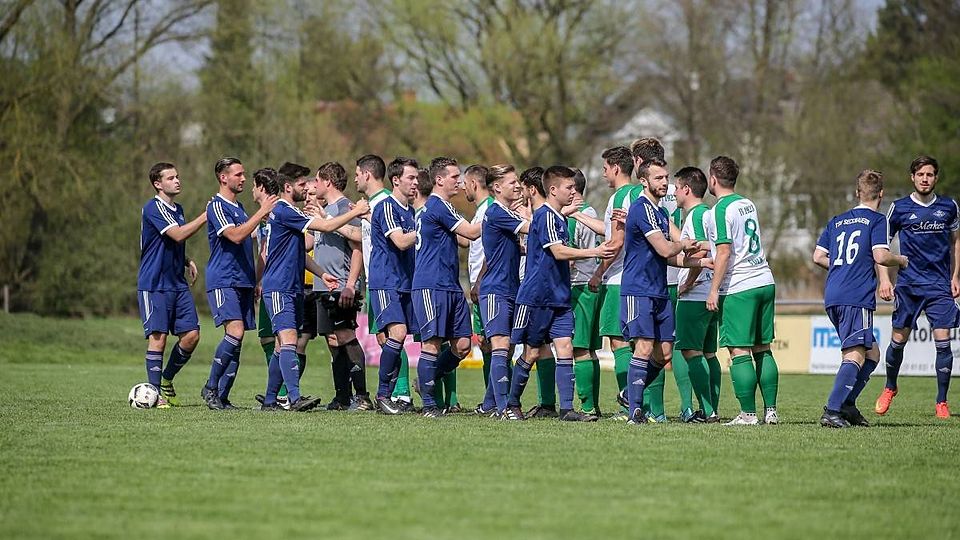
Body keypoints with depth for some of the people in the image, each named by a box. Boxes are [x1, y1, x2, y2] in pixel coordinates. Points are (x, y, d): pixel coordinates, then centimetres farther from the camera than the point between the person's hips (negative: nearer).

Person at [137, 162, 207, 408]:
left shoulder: (177, 209, 16)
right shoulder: (153, 208, -11)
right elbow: (178, 234, -22)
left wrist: (187, 261, 12)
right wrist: (206, 216, -22)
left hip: (178, 284, 8)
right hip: (154, 284, -8)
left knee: (191, 335, 0)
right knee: (158, 337, -9)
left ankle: (167, 380, 19)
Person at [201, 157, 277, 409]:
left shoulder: (239, 207, 20)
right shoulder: (216, 206, -9)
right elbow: (235, 236, -21)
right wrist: (262, 212, -20)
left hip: (243, 282, 9)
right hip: (223, 281, -9)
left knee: (236, 340, 3)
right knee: (235, 332, -22)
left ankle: (222, 397, 6)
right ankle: (211, 387, -11)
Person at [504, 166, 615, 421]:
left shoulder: (560, 218, 15)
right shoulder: (546, 216, -13)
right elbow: (559, 252, -22)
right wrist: (594, 252, -22)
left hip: (559, 298, 8)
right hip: (536, 295, -8)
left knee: (565, 348, -3)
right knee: (531, 353, 1)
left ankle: (566, 408, -7)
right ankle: (512, 405, 15)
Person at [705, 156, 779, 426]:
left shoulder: (722, 209, -10)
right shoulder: (748, 204, 15)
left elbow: (724, 252, -15)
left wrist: (714, 290, -11)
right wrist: (713, 262, 30)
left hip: (739, 288, -8)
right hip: (765, 282, 8)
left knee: (739, 352, -5)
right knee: (763, 349, 11)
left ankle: (748, 413, -6)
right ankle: (771, 411, 11)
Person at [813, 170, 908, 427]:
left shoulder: (837, 221, 19)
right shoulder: (876, 220, 1)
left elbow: (818, 257, 16)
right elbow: (880, 256, -11)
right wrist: (901, 260, 8)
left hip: (833, 297, 7)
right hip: (857, 297, -7)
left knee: (871, 353, 16)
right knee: (855, 356, -12)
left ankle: (846, 405, 7)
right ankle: (833, 410, -25)